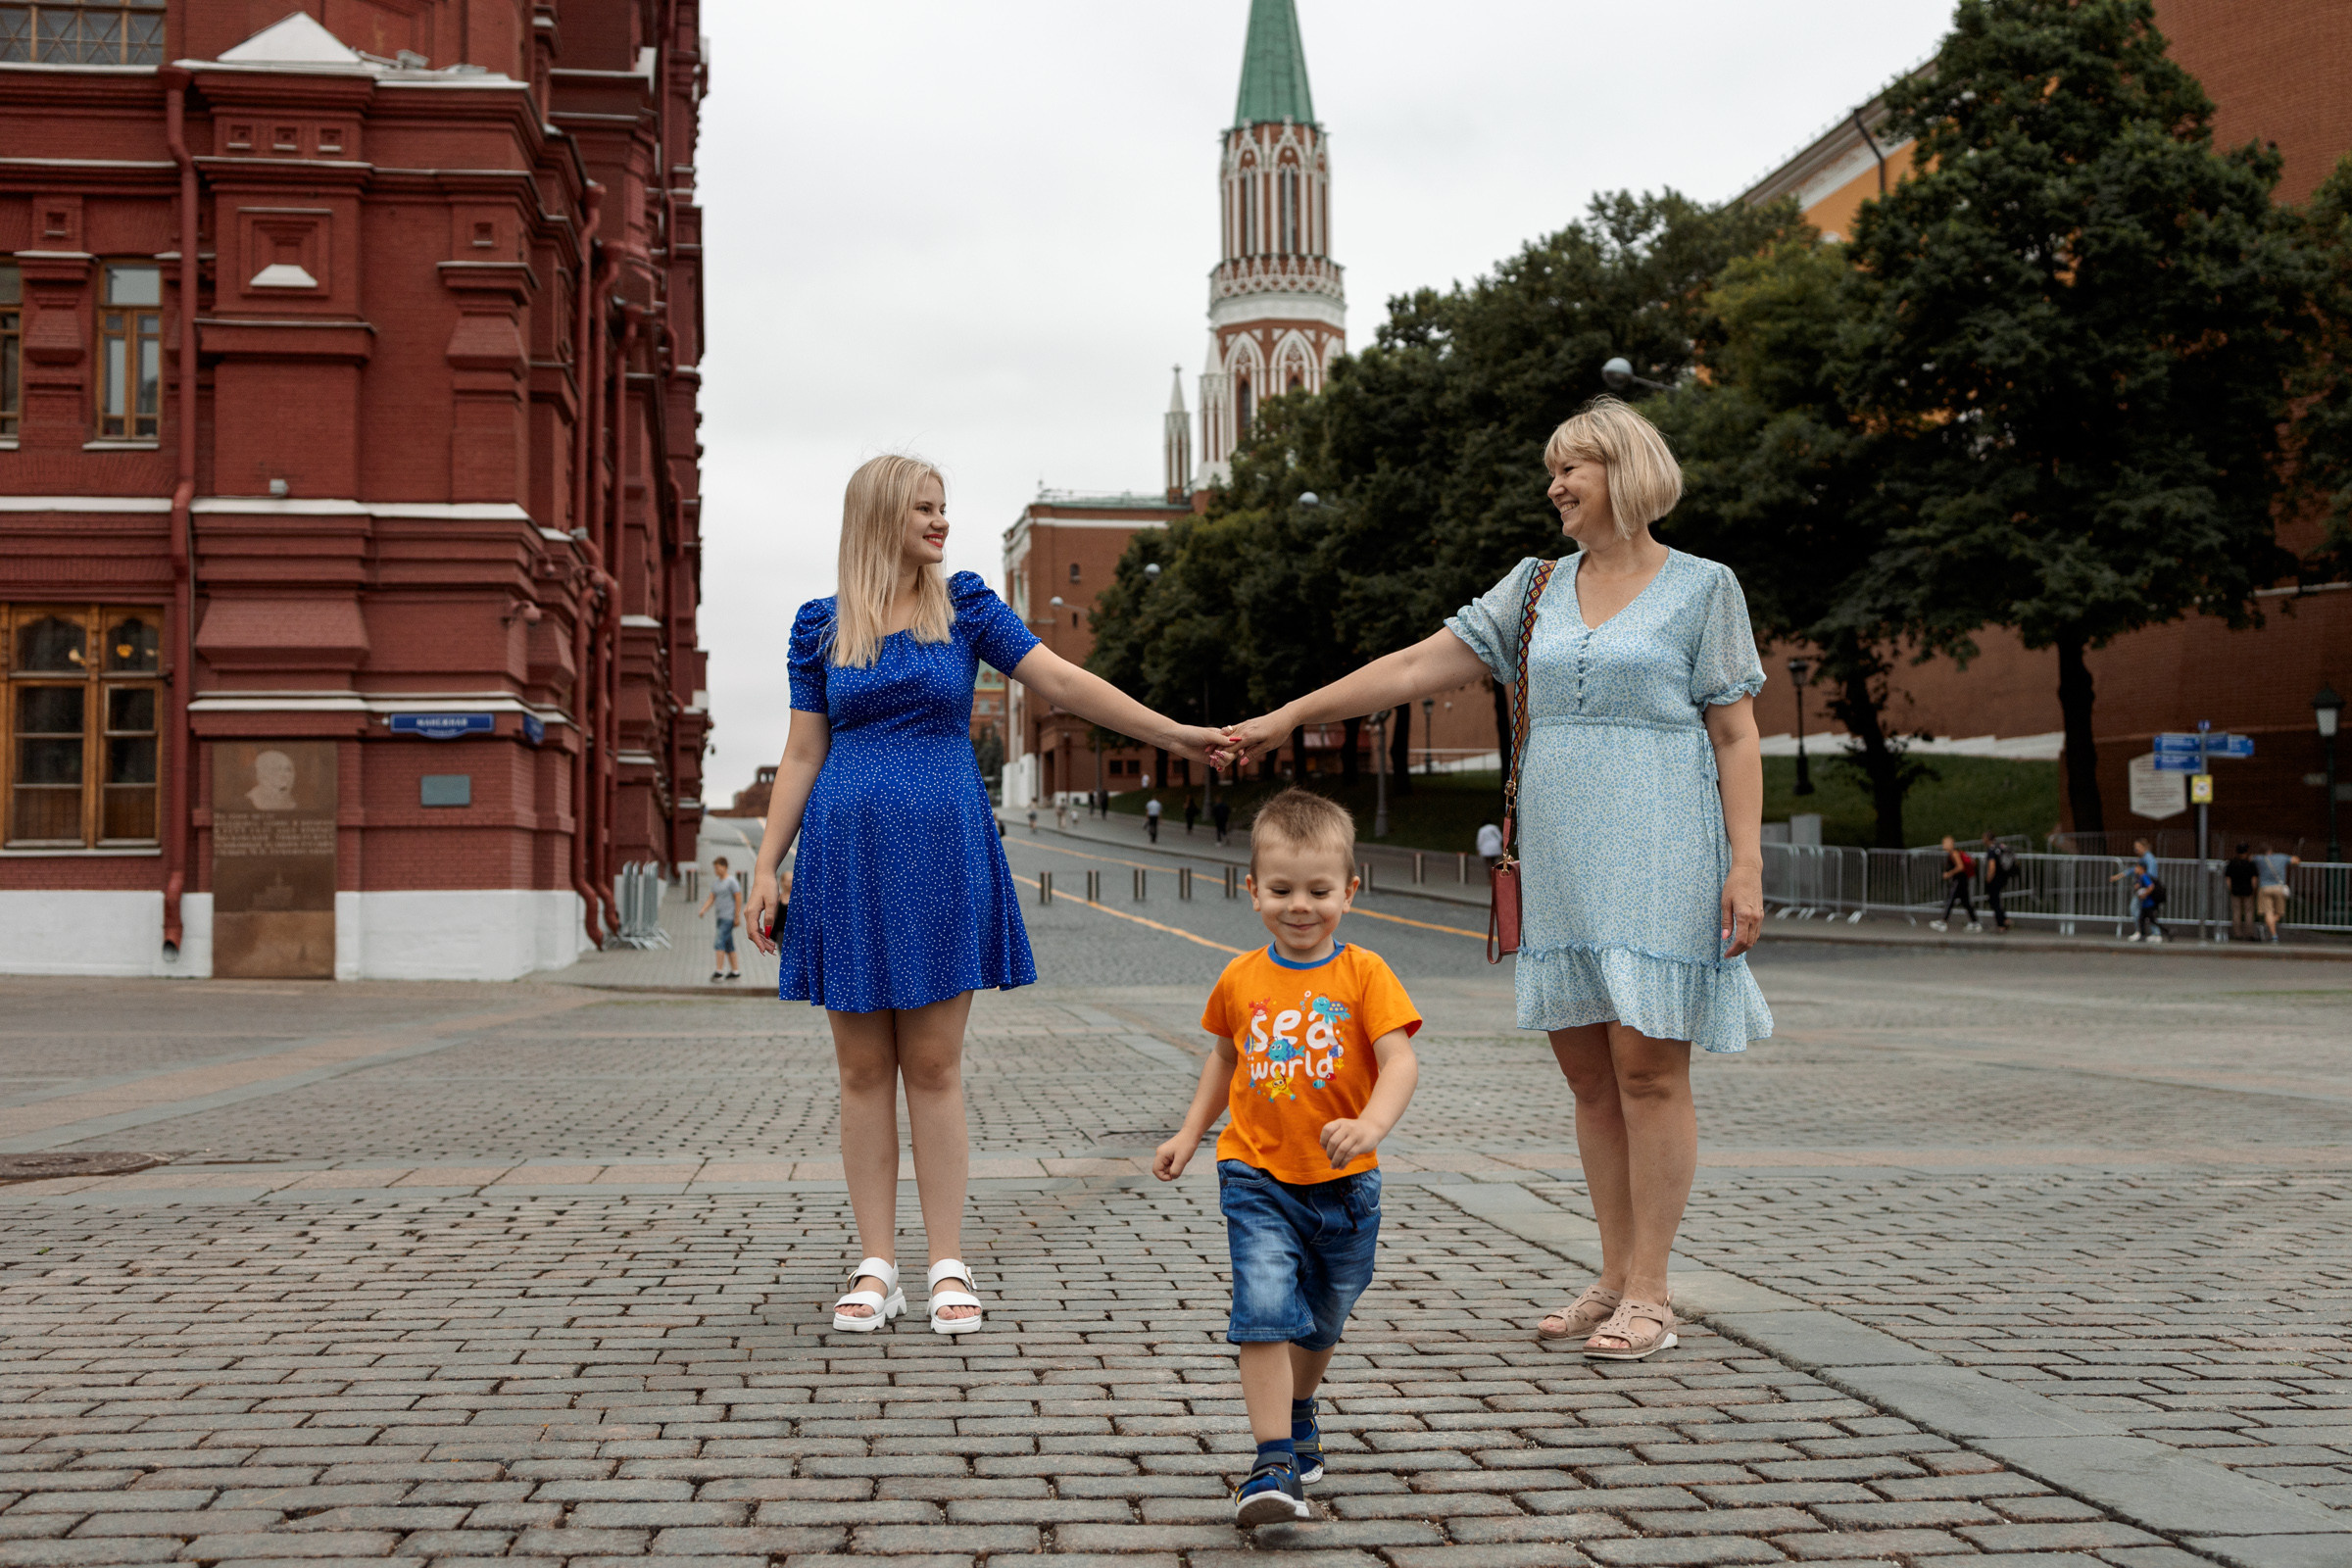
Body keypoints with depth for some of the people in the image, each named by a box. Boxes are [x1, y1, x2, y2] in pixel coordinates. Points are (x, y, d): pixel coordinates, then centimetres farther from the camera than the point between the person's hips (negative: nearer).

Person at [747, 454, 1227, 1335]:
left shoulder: (964, 607, 6)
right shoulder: (820, 626, 7)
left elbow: (1060, 682, -1)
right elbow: (803, 753, 7)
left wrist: (1173, 733, -9)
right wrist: (766, 867, 2)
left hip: (942, 854, 0)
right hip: (848, 856, 1)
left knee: (933, 1065, 0)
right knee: (863, 1071, 3)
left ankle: (949, 1267, 8)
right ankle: (876, 1269, 11)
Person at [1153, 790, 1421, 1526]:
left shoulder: (1363, 974, -8)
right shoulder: (1240, 980, 1)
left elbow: (1399, 1060, -18)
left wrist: (1371, 1123, -35)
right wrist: (1189, 1134, 17)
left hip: (1343, 1183, 0)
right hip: (1257, 1176, 0)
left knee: (1320, 1321, 19)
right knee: (1265, 1309, -17)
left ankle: (1299, 1413, 46)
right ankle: (1273, 1464, -15)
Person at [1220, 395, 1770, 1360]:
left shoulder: (1702, 588, 2)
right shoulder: (1538, 589, 15)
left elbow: (1736, 735, 0)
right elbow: (1417, 668, 13)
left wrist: (1747, 863, -10)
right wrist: (1290, 716, 8)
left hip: (1655, 852, -5)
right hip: (1560, 858, 5)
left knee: (1648, 1064, -7)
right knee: (1588, 1070, 6)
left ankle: (1650, 1294, 0)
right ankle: (1614, 1280, 14)